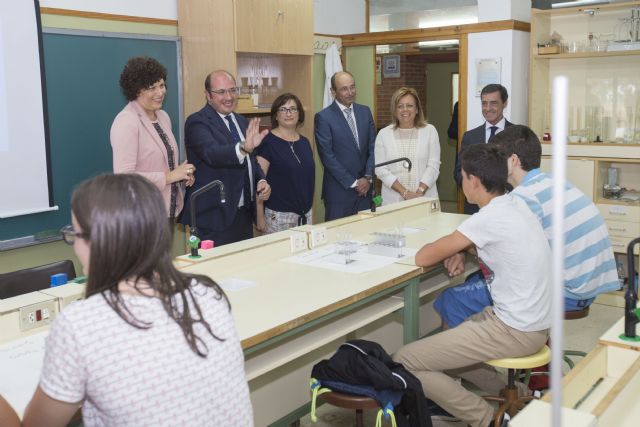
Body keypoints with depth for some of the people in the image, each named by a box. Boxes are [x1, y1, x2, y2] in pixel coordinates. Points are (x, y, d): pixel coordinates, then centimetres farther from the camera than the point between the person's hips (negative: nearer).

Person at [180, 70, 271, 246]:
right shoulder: (197, 122, -10)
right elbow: (212, 153, -29)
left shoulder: (242, 122, 13)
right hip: (214, 217, -7)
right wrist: (244, 147, -46)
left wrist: (261, 181, 2)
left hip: (244, 213, 7)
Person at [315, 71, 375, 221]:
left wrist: (367, 177, -4)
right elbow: (327, 156, -11)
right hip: (339, 190, -4)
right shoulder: (323, 117, -7)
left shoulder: (365, 112, 9)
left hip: (364, 186, 5)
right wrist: (352, 183, -10)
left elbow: (373, 147, 8)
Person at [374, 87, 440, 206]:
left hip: (425, 198, 0)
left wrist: (419, 192, -13)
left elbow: (433, 165, -1)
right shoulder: (384, 134, 5)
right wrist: (404, 192, -11)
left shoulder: (430, 130, 5)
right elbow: (380, 169, -2)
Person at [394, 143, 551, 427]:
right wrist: (459, 247, 4)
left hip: (515, 331, -9)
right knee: (444, 341, 25)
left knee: (402, 363, -10)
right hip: (533, 321, 9)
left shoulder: (489, 219, -20)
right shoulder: (515, 204, 5)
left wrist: (445, 246, 7)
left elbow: (423, 258, -14)